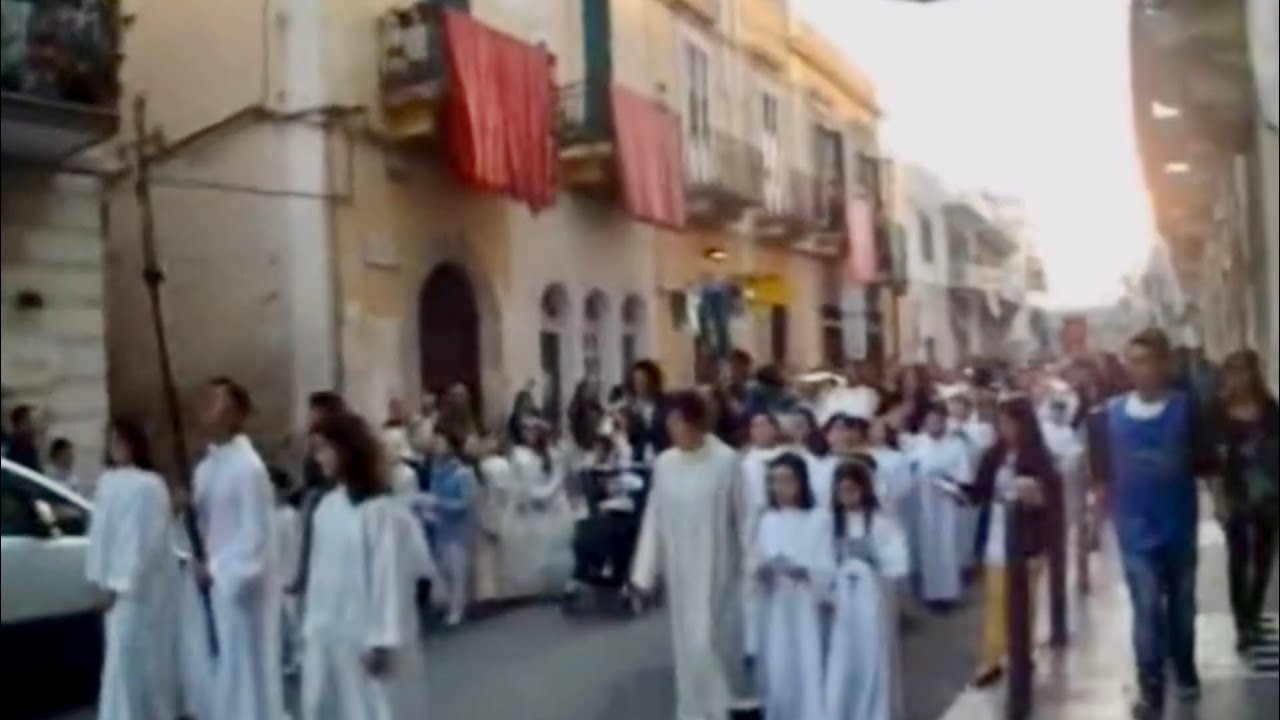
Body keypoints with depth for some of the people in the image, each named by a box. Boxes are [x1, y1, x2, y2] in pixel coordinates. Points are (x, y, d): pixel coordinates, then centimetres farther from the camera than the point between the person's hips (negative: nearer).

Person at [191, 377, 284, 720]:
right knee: (221, 669, 16)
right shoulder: (207, 466, 9)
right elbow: (205, 523, 14)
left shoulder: (248, 467, -17)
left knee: (247, 666, 0)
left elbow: (255, 534, -19)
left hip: (242, 585, -8)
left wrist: (217, 569, -16)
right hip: (212, 581, 8)